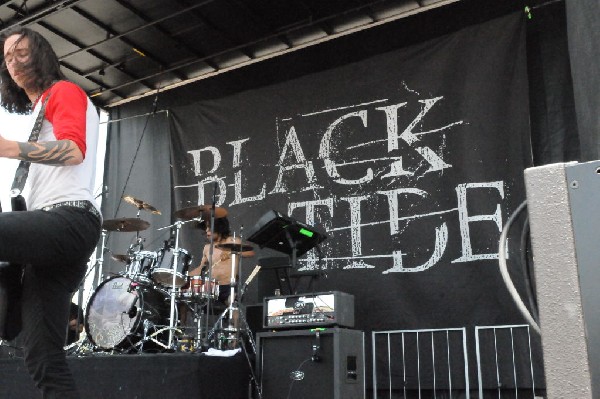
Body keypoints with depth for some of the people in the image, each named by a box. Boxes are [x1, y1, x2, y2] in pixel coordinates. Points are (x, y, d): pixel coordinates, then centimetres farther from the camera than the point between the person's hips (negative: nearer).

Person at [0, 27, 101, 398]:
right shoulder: (37, 113, 34)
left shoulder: (63, 91, 7)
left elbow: (74, 150, -14)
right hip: (54, 232, 9)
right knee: (43, 354, 1)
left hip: (69, 218, -9)